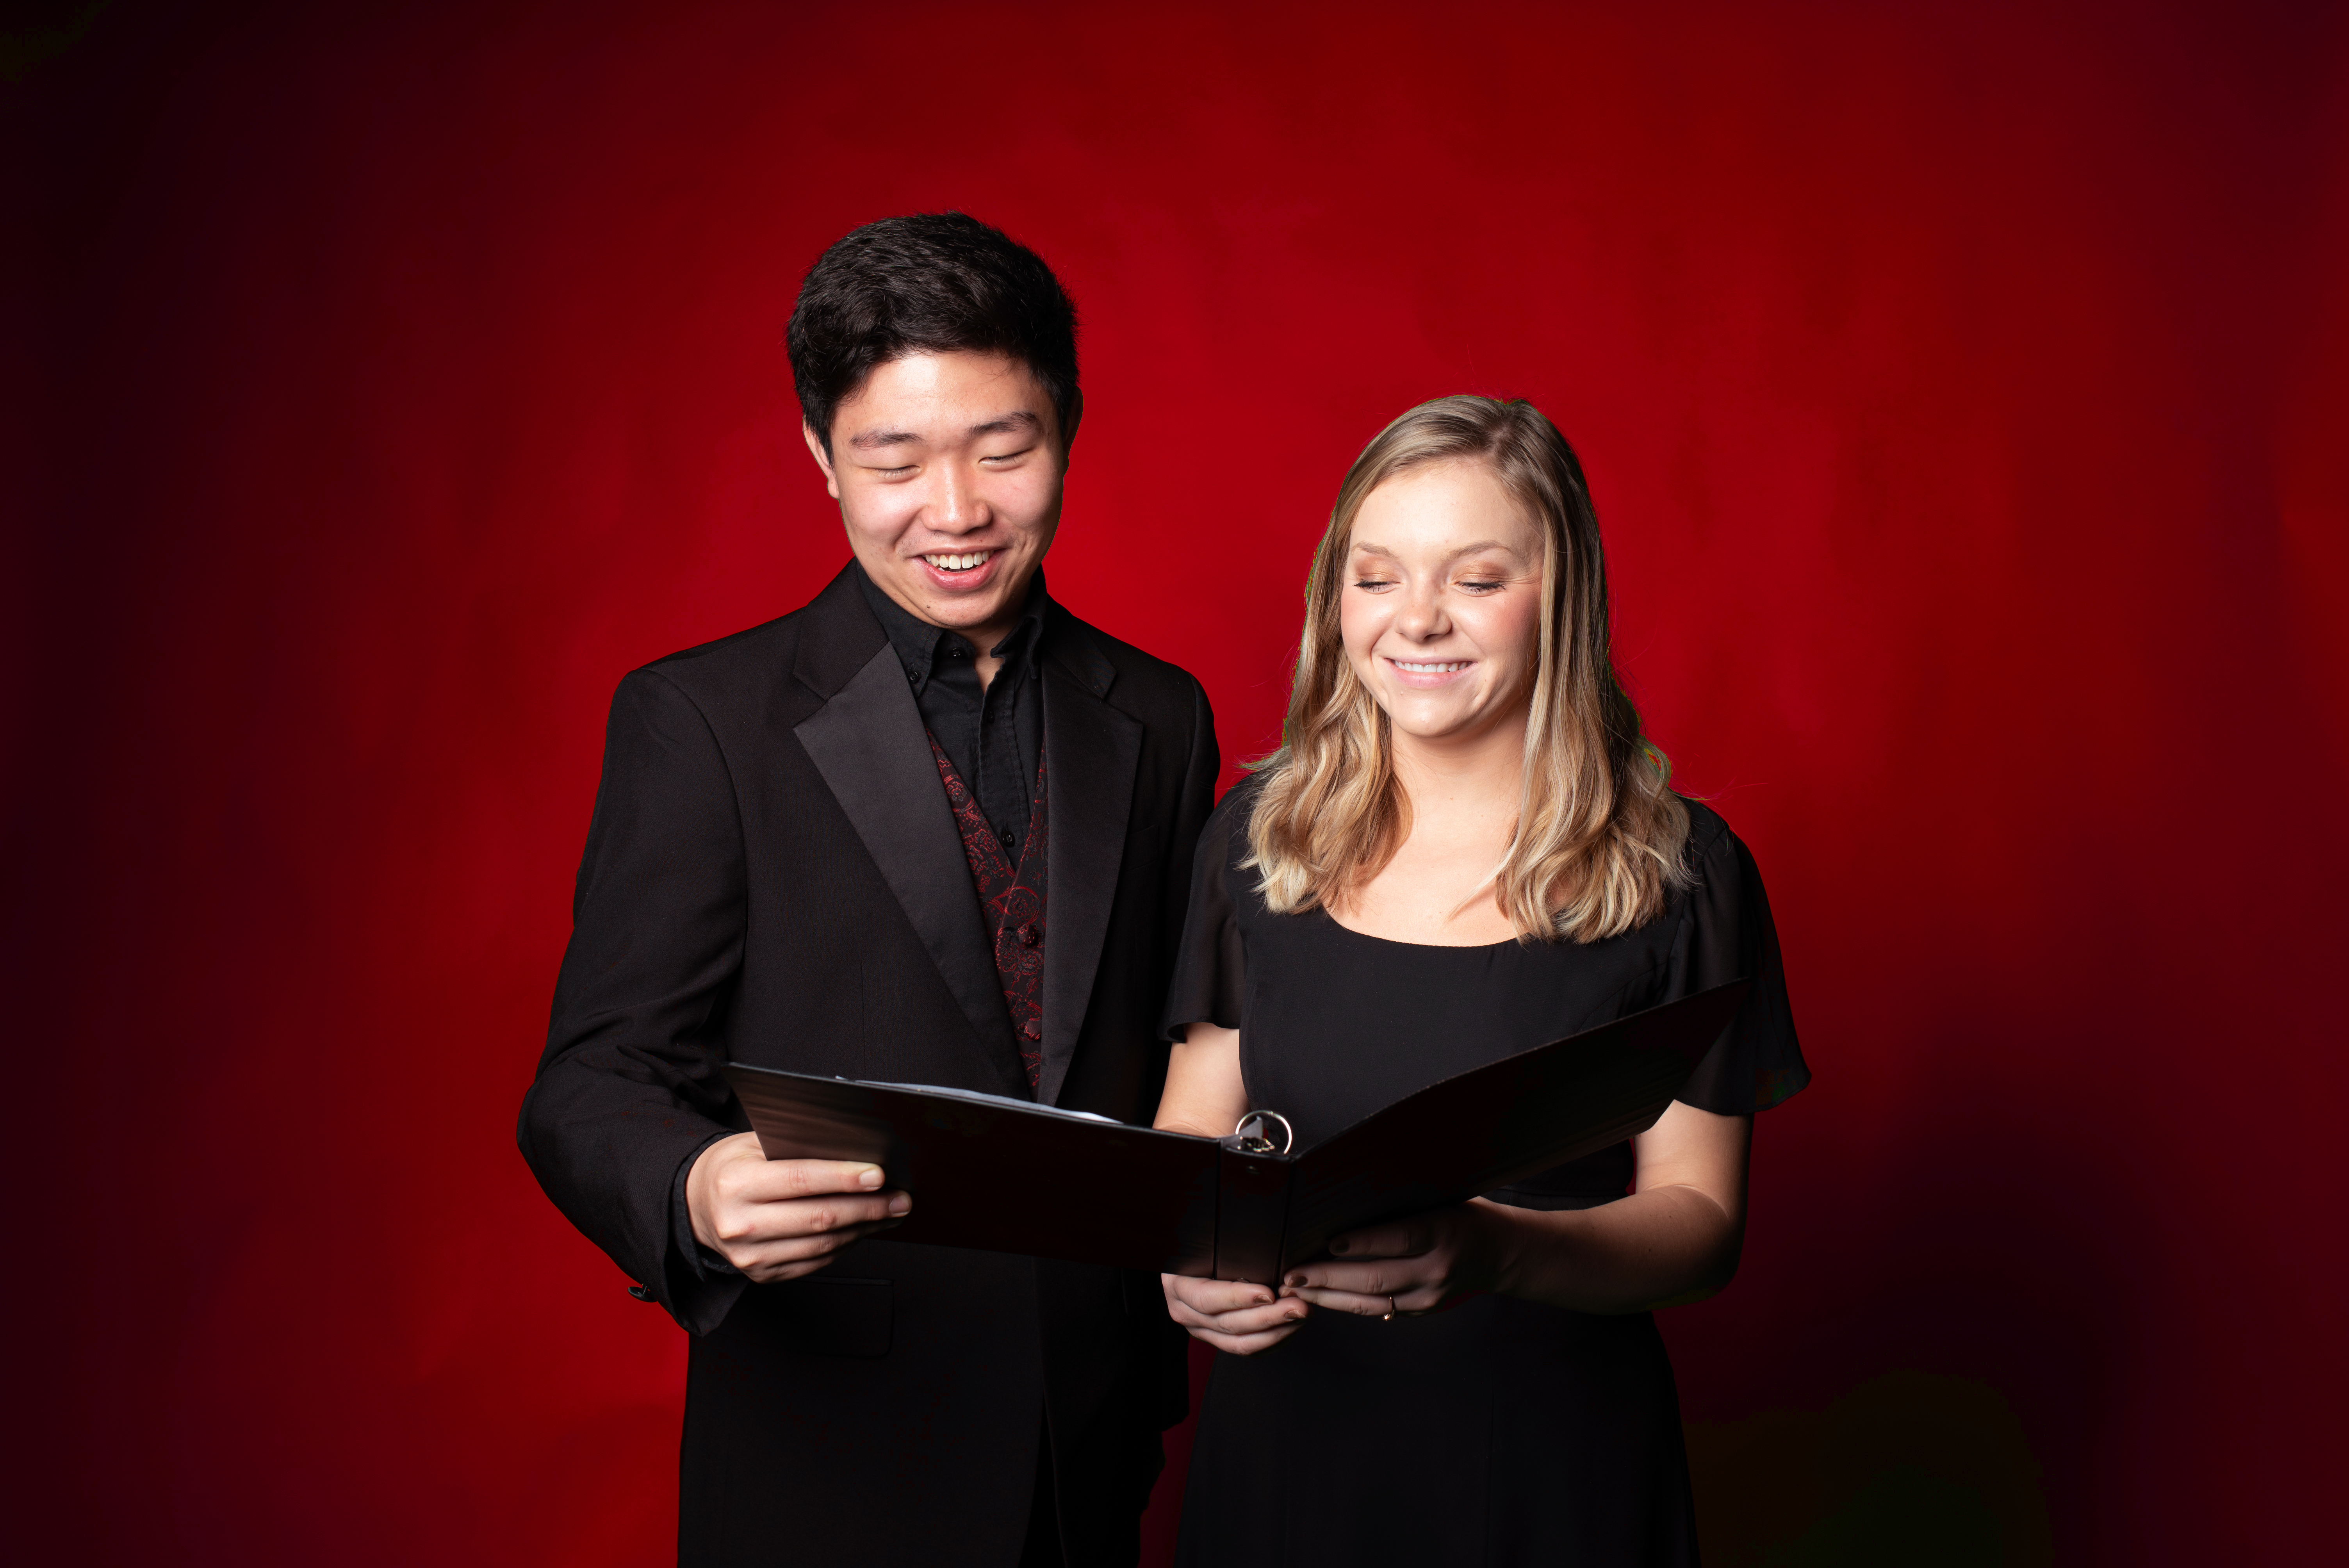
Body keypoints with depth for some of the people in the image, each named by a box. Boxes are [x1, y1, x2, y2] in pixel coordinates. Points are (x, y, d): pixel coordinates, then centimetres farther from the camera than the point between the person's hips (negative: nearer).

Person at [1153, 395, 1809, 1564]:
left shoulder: (1681, 873, -8)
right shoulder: (1255, 835, 1)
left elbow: (1700, 1218, -8)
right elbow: (1190, 1128, 6)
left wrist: (1498, 1252, -27)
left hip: (1551, 1465, -2)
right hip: (1283, 1438, 2)